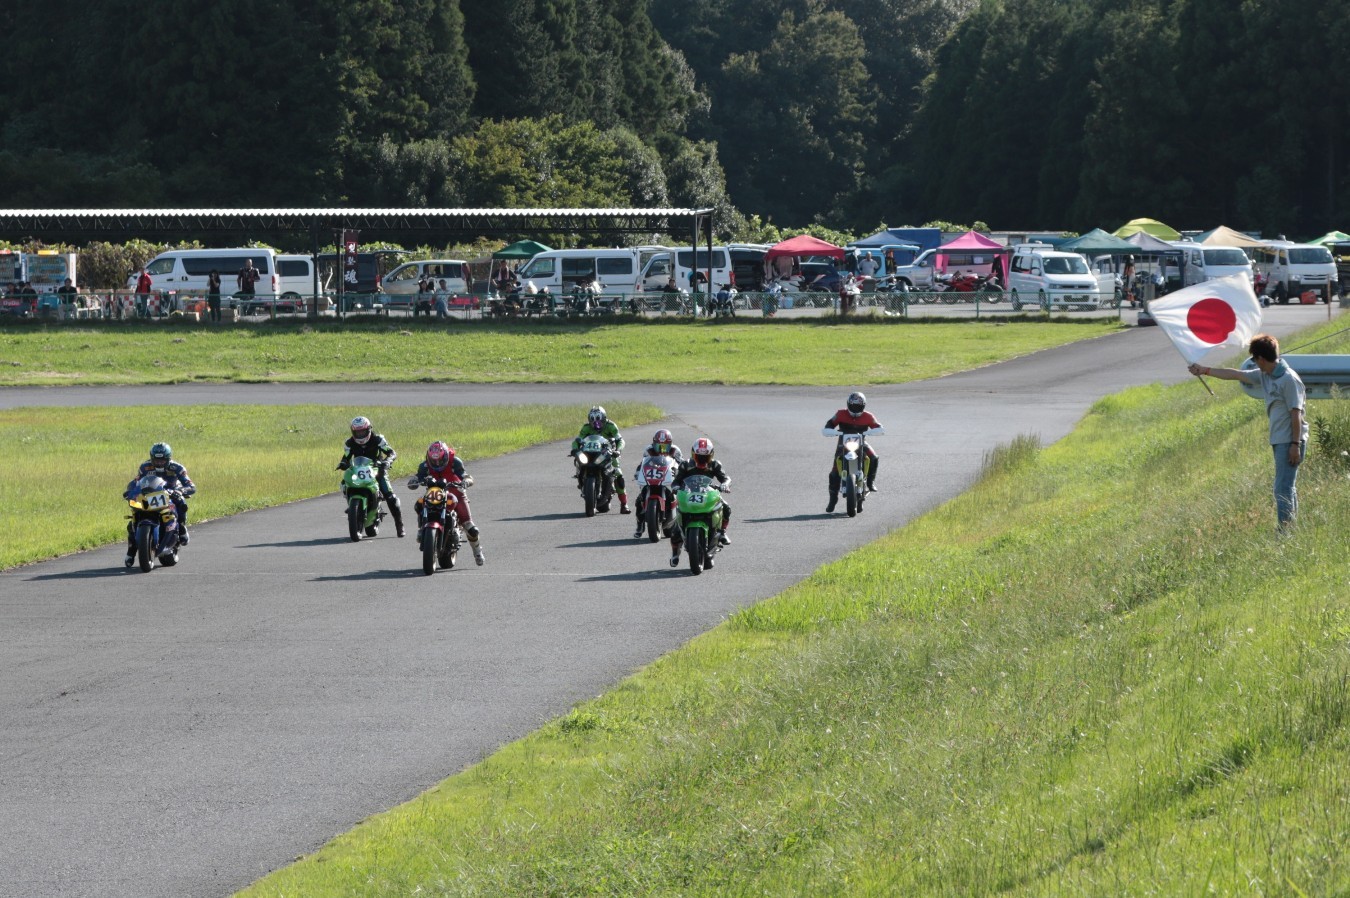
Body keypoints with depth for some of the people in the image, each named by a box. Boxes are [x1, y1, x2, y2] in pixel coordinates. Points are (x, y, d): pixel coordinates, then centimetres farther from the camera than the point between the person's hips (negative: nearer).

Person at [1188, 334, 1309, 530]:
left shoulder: (1289, 379, -15)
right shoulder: (1264, 376, 11)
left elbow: (1296, 414, -18)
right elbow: (1235, 375, 21)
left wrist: (1295, 445, -20)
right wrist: (1204, 371, 27)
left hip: (1290, 441, -9)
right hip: (1278, 440, 9)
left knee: (1283, 488, -12)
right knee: (1287, 488, 11)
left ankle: (1285, 531, -15)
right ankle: (1291, 529, 15)